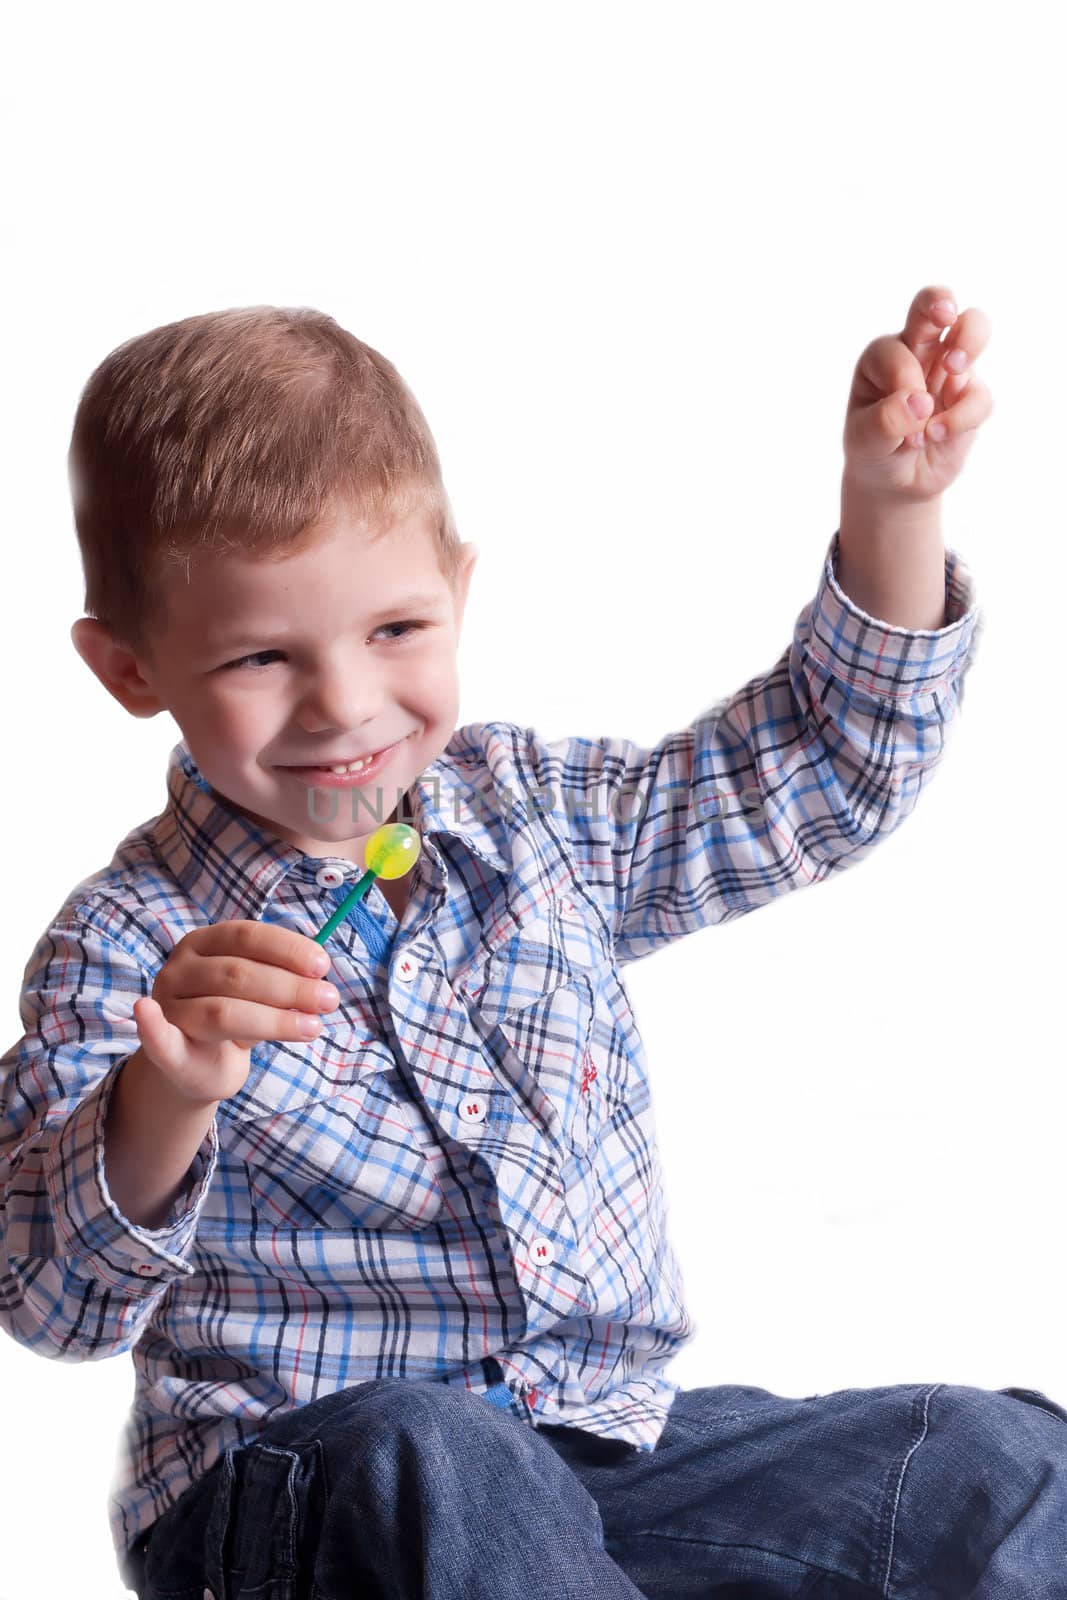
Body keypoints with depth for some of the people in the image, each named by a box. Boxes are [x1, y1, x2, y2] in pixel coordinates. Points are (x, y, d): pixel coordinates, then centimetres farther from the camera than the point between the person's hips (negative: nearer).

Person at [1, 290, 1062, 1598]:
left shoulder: (538, 815, 4)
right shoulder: (126, 952, -11)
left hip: (607, 1442, 5)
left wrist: (892, 505, 1)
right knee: (431, 1464, -39)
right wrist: (162, 1106, -39)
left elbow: (825, 764, 14)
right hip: (291, 1479, -4)